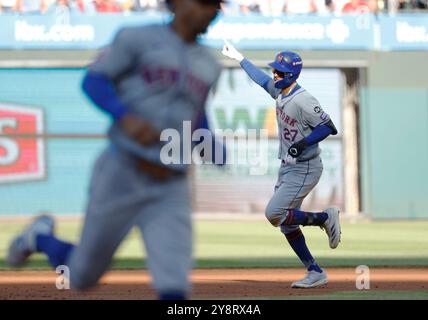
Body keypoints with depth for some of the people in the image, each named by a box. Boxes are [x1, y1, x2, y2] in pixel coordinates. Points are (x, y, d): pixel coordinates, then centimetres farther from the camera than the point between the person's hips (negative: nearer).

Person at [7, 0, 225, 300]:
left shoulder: (208, 65, 11)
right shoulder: (138, 39, -4)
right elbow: (93, 81, -8)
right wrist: (126, 117, -26)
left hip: (171, 193, 3)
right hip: (122, 176, -3)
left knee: (174, 291, -13)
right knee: (82, 277, 10)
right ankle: (42, 237, 42)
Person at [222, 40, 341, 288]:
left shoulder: (303, 101, -21)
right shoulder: (280, 92, 5)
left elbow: (328, 127, -23)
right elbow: (262, 79, 24)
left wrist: (301, 145, -28)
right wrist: (238, 57, 31)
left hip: (305, 169, -9)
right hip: (288, 168, 9)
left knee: (274, 214, -17)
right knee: (286, 223, 7)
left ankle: (325, 218, 0)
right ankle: (315, 272, 12)